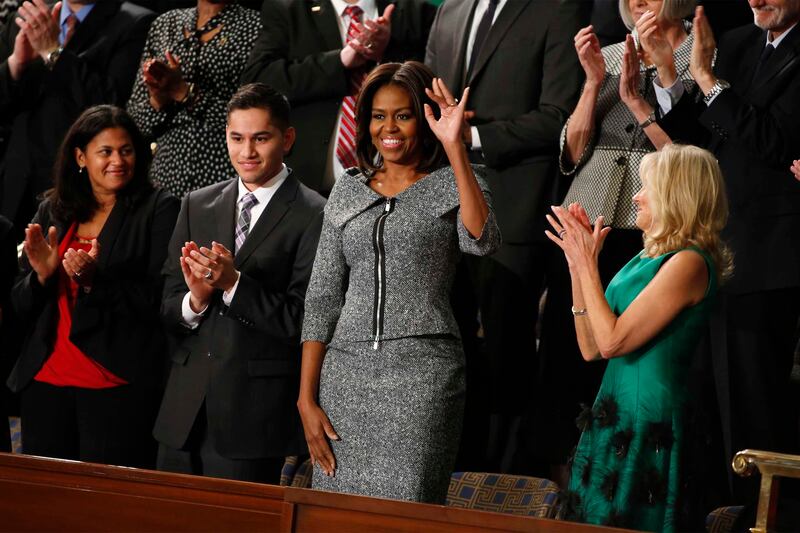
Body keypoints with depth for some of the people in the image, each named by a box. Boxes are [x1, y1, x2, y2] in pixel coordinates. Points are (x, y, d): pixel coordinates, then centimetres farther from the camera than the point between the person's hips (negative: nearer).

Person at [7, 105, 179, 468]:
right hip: (46, 380, 4)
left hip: (118, 386, -4)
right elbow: (20, 306, 14)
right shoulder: (52, 212, 13)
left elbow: (159, 299, -7)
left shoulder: (158, 210, 0)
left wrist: (95, 281, -20)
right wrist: (42, 275, -7)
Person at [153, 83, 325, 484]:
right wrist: (195, 299, -11)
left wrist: (234, 284, -20)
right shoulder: (197, 206, 12)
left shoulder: (313, 216, -6)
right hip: (185, 412, 5)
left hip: (254, 417, -5)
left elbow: (303, 321, -12)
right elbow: (166, 310, 10)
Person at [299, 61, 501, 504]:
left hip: (422, 371, -4)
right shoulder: (348, 192, 14)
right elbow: (321, 299, 12)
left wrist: (454, 147, -19)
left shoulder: (451, 184, 5)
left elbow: (482, 242, -18)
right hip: (345, 372, 4)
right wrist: (307, 398, 5)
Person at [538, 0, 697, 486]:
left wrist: (636, 95, -12)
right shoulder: (607, 57, 15)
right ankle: (562, 487, 12)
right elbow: (573, 153, 10)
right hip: (584, 228, 5)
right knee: (566, 358, 4)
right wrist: (594, 80, 0)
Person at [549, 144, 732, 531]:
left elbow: (613, 341, -19)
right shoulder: (650, 259, 13)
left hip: (646, 425, -9)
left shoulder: (688, 263, -14)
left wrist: (587, 262, -12)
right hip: (617, 419, 9)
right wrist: (577, 262, 9)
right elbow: (591, 349, 13)